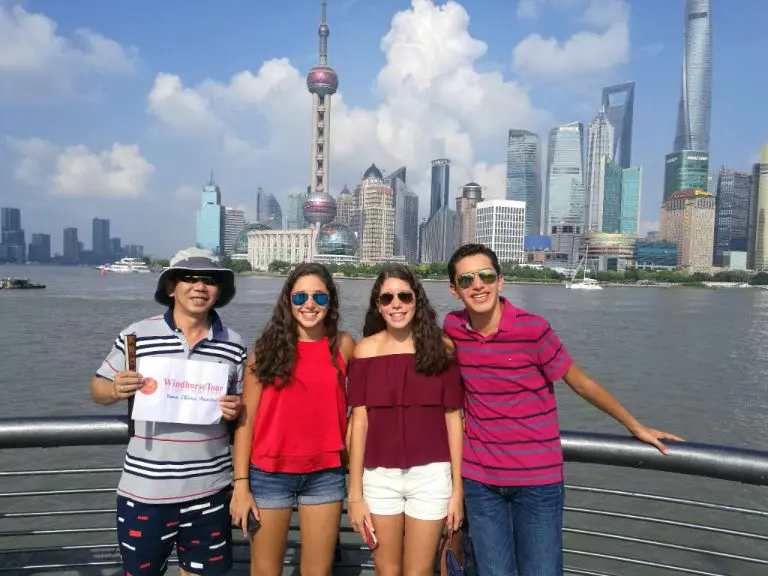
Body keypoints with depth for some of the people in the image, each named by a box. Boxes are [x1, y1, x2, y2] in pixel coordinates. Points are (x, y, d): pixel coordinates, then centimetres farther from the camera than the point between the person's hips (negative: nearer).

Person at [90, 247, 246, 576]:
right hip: (145, 490, -1)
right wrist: (115, 390, -19)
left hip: (210, 488, 1)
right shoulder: (137, 336, -7)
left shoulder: (233, 345, -2)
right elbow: (98, 388, 3)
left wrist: (237, 410, -13)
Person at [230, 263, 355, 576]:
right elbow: (245, 418, -3)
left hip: (326, 473, 1)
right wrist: (241, 483, -6)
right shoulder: (268, 347, -4)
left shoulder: (343, 345, -1)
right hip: (270, 473, -1)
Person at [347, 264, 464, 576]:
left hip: (430, 475, 0)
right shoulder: (366, 349, -3)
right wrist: (354, 493, -2)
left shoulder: (441, 348, -3)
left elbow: (453, 420, 0)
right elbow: (359, 422, -2)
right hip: (380, 476, 1)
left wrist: (457, 488, 0)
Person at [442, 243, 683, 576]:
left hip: (538, 479, -3)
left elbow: (582, 383, -3)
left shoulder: (533, 328, -15)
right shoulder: (452, 328, -4)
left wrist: (636, 427, 5)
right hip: (480, 479, 3)